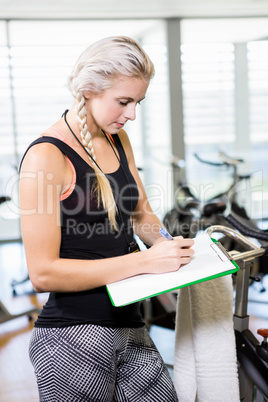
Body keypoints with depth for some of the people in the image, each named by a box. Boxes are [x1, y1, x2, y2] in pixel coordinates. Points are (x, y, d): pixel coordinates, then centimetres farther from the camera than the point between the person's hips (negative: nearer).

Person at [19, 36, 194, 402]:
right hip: (73, 339, -7)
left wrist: (166, 244, -1)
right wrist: (144, 262, -21)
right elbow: (43, 272, -19)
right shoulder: (46, 156, -15)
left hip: (129, 327, 7)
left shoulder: (119, 141, 8)